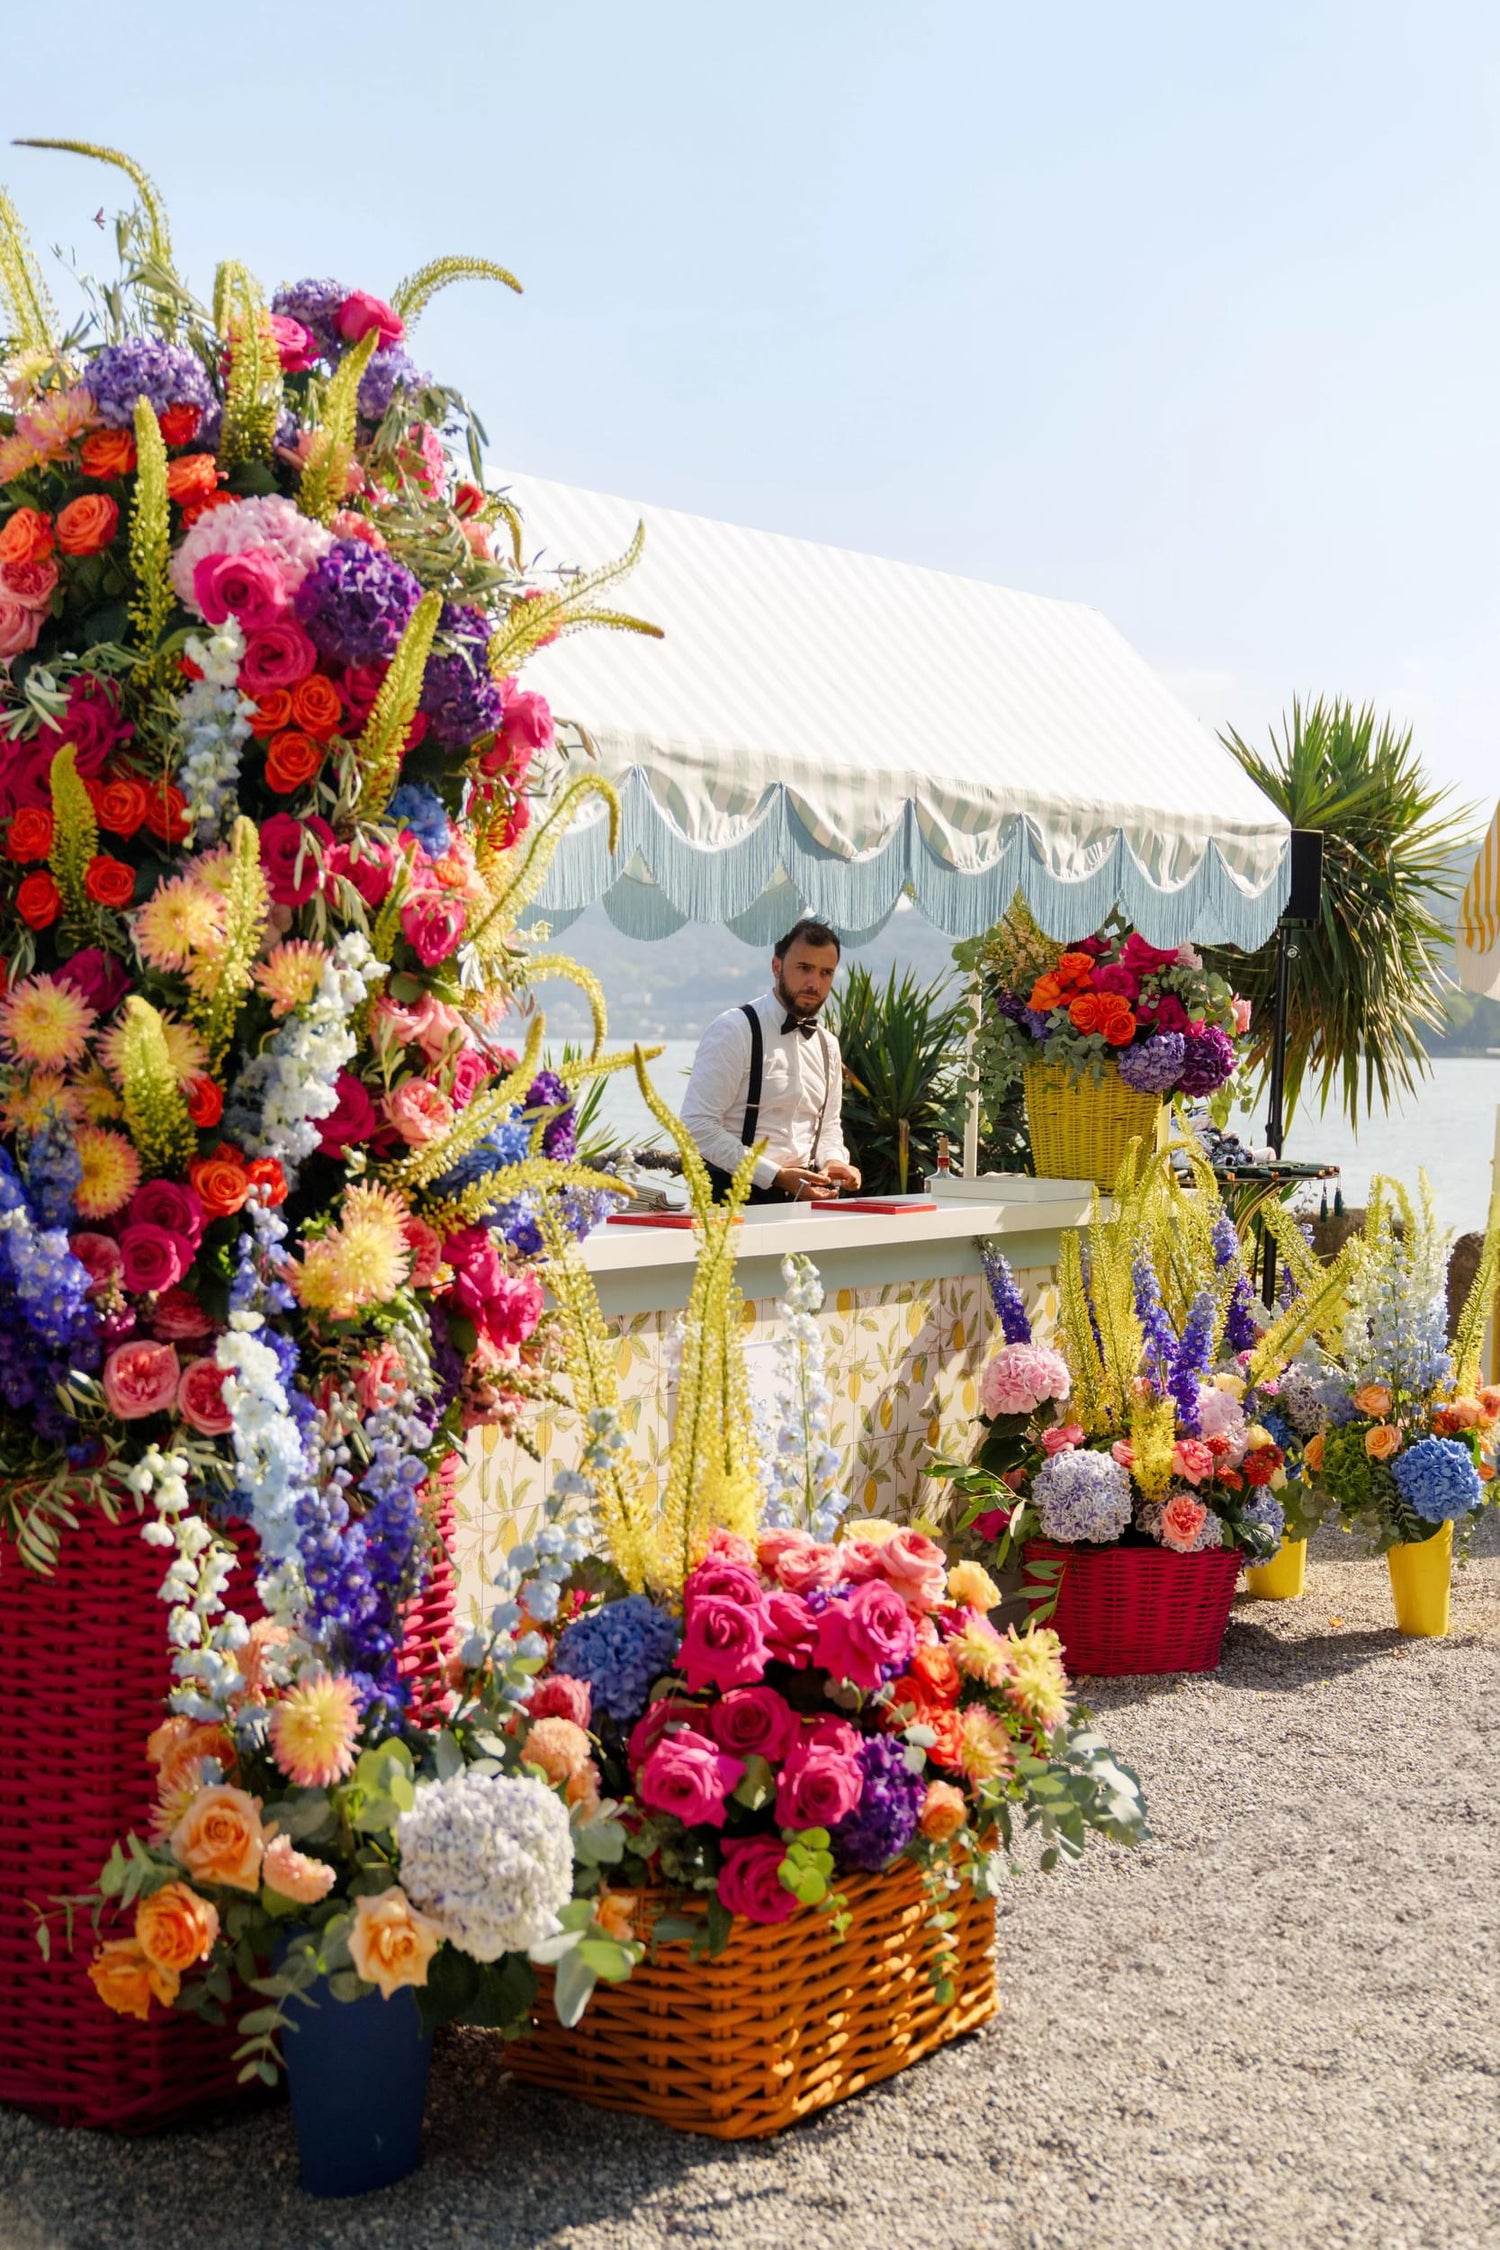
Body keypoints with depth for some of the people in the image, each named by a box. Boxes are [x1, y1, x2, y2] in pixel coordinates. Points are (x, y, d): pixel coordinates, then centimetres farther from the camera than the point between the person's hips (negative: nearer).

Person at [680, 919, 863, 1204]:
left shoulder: (827, 1045, 14)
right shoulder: (734, 1030, -8)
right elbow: (696, 1125, -15)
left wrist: (832, 1160, 2)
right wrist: (777, 1176, -18)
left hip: (803, 1193, 7)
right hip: (736, 1196, -7)